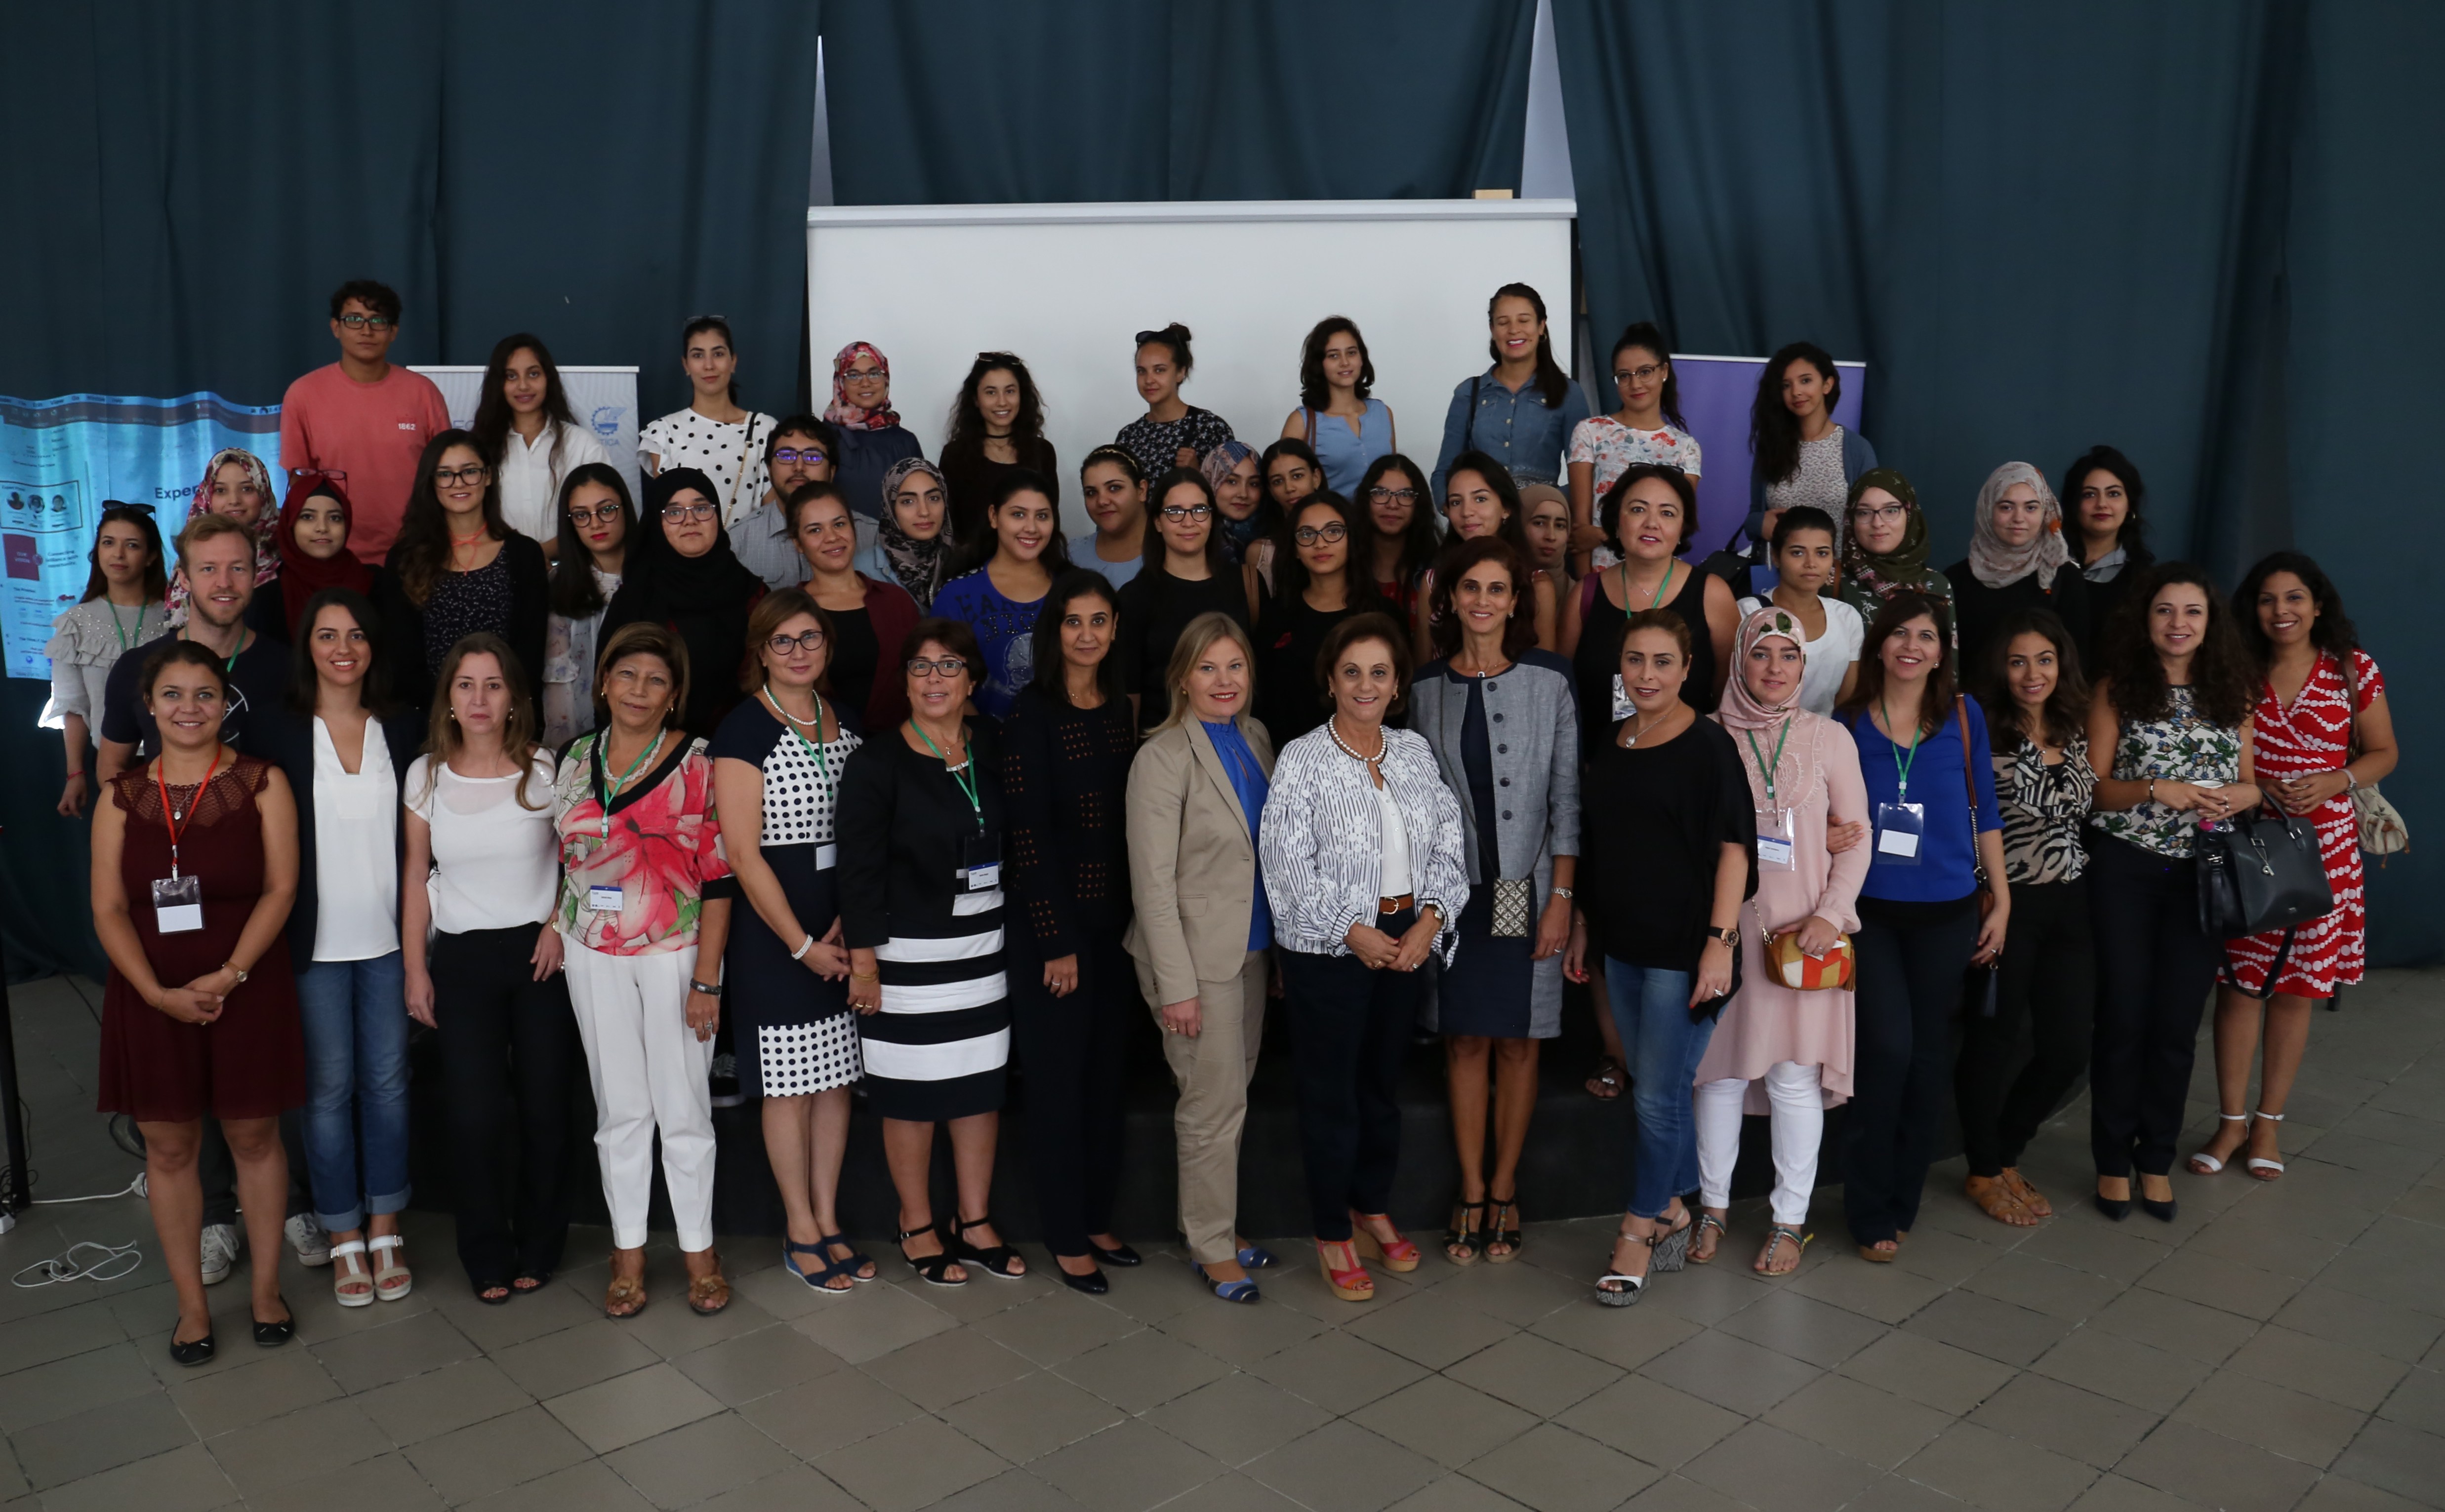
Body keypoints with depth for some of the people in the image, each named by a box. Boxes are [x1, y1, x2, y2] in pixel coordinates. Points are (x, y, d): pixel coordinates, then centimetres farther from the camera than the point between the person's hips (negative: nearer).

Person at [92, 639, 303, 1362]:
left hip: (247, 990, -2)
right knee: (168, 1146, 8)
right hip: (152, 996, 2)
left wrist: (230, 975, -16)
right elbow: (109, 909, 1)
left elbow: (281, 888, -7)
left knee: (254, 1136, 7)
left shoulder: (261, 783, -1)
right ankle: (192, 1305, 20)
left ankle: (266, 1289, 21)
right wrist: (159, 992, -12)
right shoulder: (123, 797, 5)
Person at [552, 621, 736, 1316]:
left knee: (684, 1107, 3)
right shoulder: (576, 758, 6)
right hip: (594, 955, 3)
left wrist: (706, 979, -12)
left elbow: (718, 878, -9)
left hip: (674, 952, -3)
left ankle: (699, 1252, 18)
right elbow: (566, 857, 16)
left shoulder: (697, 764, -8)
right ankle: (628, 1253, 22)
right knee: (620, 1108, 11)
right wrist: (555, 927, 3)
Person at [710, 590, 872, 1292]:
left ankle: (828, 1220, 25)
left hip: (844, 922, 6)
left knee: (836, 1076, 12)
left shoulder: (843, 722, 9)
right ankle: (800, 1230, 19)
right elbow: (743, 854, -13)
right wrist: (802, 945, -12)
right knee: (790, 1083, 5)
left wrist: (850, 924, -7)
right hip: (773, 925, -5)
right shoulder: (744, 730, -9)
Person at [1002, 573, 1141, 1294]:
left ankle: (1098, 1221, 27)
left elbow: (1131, 821, 9)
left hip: (1116, 919, 6)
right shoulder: (1033, 712, -9)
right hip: (1052, 922, -6)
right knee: (1059, 1079, 4)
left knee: (1109, 1073, 13)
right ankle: (1066, 1239, 17)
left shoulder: (1122, 709, 8)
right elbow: (1029, 832, -13)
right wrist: (1056, 941, -14)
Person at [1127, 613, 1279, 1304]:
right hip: (1198, 954, -6)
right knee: (1214, 1105, 1)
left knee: (1230, 1093, 14)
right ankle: (1211, 1247, 17)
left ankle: (1216, 1227, 29)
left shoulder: (1256, 739, 7)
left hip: (1252, 948, 7)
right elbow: (1153, 883, -15)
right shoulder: (1163, 758, -15)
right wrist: (1176, 984, -17)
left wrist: (1279, 946, 11)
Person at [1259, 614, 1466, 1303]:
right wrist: (1354, 932, -15)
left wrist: (1429, 921, -9)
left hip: (1407, 940, 5)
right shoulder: (1302, 760, -10)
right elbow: (1288, 864, -14)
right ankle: (1332, 1235, 20)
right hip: (1328, 947, -4)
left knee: (1383, 1078, 17)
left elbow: (1447, 844, 5)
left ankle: (1372, 1209, 36)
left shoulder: (1416, 752, 5)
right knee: (1330, 1089, 5)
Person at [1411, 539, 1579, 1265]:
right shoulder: (1427, 686, 3)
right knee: (1465, 1038, 6)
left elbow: (1567, 795, -3)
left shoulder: (1548, 678, -3)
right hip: (1455, 885, 1)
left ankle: (1504, 1191, 20)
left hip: (1527, 885, -1)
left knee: (1517, 1040, 6)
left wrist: (1561, 896, -7)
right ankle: (1471, 1192, 18)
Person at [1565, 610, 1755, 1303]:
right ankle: (1672, 1210, 31)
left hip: (1684, 950, -6)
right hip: (1622, 945, 6)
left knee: (1658, 1096, -1)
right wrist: (1581, 928, 16)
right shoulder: (1609, 743, 10)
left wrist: (1720, 941, -18)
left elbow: (1734, 847, -12)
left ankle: (1638, 1234, 13)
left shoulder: (1708, 744, -9)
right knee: (1656, 1090, 15)